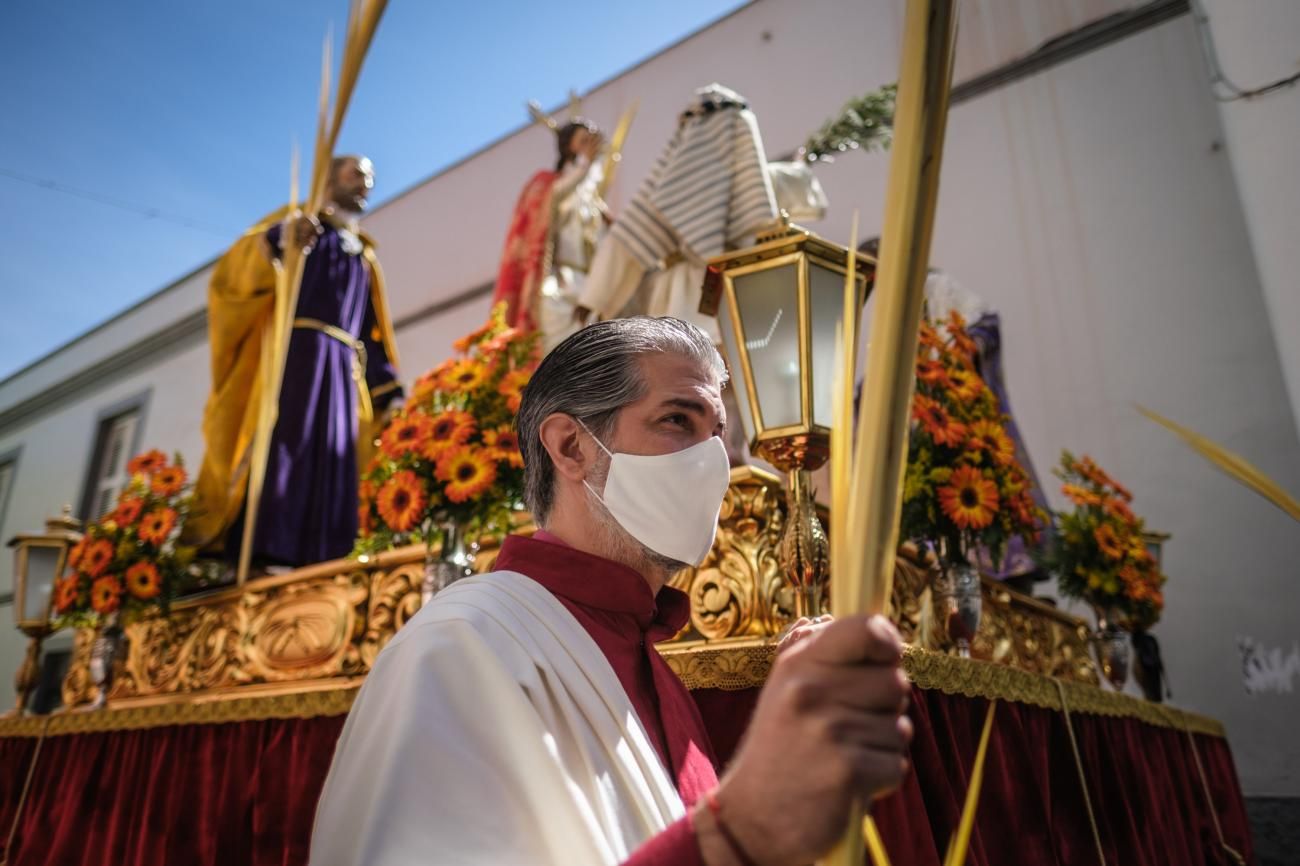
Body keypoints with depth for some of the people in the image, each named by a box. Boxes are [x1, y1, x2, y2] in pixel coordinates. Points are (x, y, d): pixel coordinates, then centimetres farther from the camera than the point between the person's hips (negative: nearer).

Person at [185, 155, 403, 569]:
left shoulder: (366, 257, 28)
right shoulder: (295, 221, 13)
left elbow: (373, 331, 23)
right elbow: (238, 264, -5)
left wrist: (389, 388, 11)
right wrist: (277, 239, -28)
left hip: (342, 365, 5)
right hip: (293, 349, -5)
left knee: (330, 460, -5)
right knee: (281, 444, -17)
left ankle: (313, 560, -9)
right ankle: (265, 551, -23)